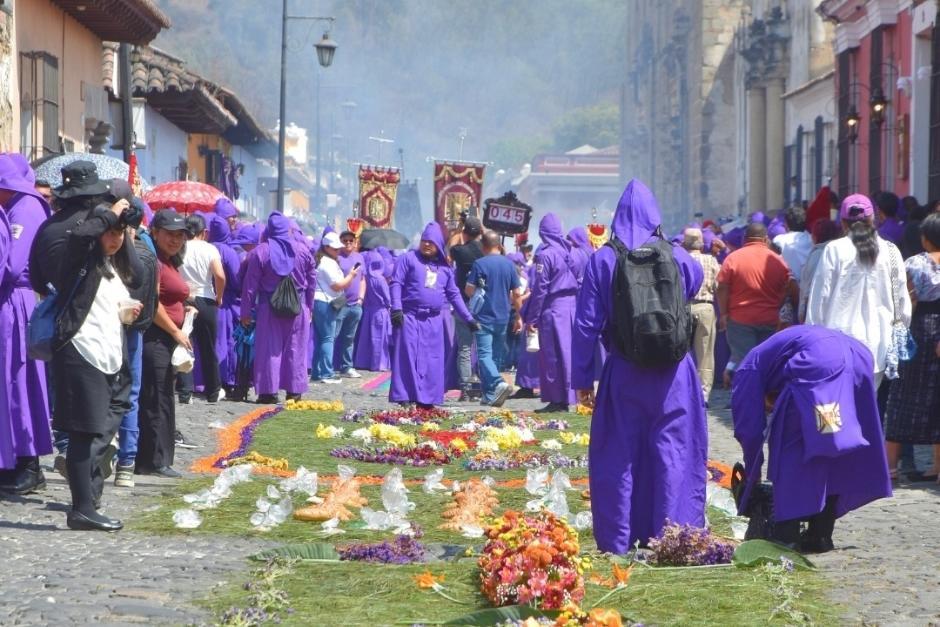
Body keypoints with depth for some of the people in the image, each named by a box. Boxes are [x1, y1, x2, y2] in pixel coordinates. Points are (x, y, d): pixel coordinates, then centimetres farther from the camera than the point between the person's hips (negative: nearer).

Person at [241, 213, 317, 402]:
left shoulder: (260, 252, -8)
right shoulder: (302, 250, -1)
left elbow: (250, 284, -6)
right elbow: (312, 280, 6)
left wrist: (246, 312, 0)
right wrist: (309, 306, 16)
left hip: (269, 307, -2)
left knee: (269, 348, 4)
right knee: (295, 348, 8)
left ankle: (269, 391, 2)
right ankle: (294, 390, 9)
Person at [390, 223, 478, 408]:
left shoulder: (445, 267, 15)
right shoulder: (409, 258, 2)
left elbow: (454, 294, 19)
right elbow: (396, 283, -4)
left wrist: (468, 318, 15)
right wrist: (396, 308, -17)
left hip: (433, 321, 5)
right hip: (410, 317, -5)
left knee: (432, 361, 3)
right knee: (408, 357, -6)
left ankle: (426, 399, 7)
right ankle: (404, 397, -6)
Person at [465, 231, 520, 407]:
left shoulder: (479, 264, -10)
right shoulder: (509, 264, 2)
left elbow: (469, 290, -9)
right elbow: (516, 293, 5)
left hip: (484, 316, -4)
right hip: (503, 318, 4)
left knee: (484, 354, -6)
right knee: (496, 355, 13)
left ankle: (498, 383, -29)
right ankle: (490, 395, 17)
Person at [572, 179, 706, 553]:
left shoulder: (603, 260, -7)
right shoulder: (676, 257, -3)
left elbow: (587, 323, -6)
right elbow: (696, 285, 20)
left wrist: (582, 378, 0)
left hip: (623, 376, -1)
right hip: (673, 376, 1)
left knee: (619, 458, 7)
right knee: (673, 452, 6)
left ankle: (618, 540, 9)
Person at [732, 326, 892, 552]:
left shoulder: (749, 370, 22)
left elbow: (750, 429, 17)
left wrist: (752, 475, 29)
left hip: (818, 363, -8)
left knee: (789, 449, 5)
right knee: (836, 449, 19)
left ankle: (787, 536, 2)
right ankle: (820, 535, 22)